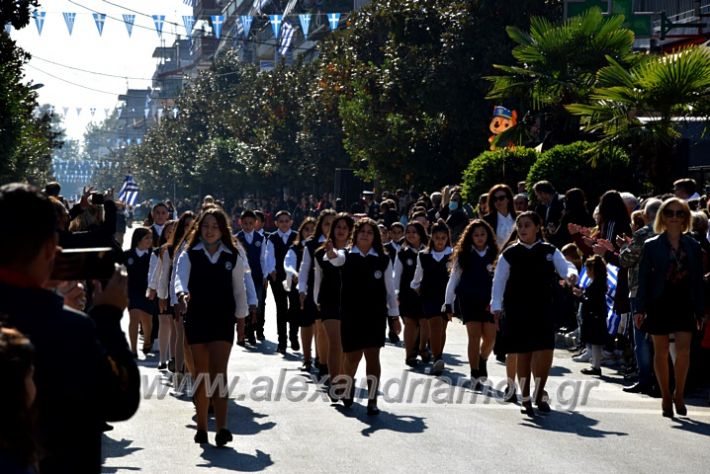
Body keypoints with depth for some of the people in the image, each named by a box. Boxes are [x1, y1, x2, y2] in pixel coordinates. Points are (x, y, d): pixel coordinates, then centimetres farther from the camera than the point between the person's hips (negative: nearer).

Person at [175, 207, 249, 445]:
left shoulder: (233, 257, 4)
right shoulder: (189, 255, 1)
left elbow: (239, 289, 11)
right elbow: (180, 278, -17)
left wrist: (241, 318, 10)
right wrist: (182, 294, -38)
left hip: (223, 319, -1)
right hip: (196, 318, 1)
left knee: (218, 371, -12)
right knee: (201, 374, 7)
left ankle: (221, 427, -19)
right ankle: (201, 427, 16)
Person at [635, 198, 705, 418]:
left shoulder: (693, 246, 6)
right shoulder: (652, 246, 1)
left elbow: (698, 279, 8)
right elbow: (643, 278, 0)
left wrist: (700, 310, 5)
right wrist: (640, 309, -5)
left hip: (684, 303, 1)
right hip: (659, 303, -1)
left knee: (683, 350, -11)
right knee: (661, 352, 5)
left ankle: (679, 394, 6)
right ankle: (666, 397, 17)